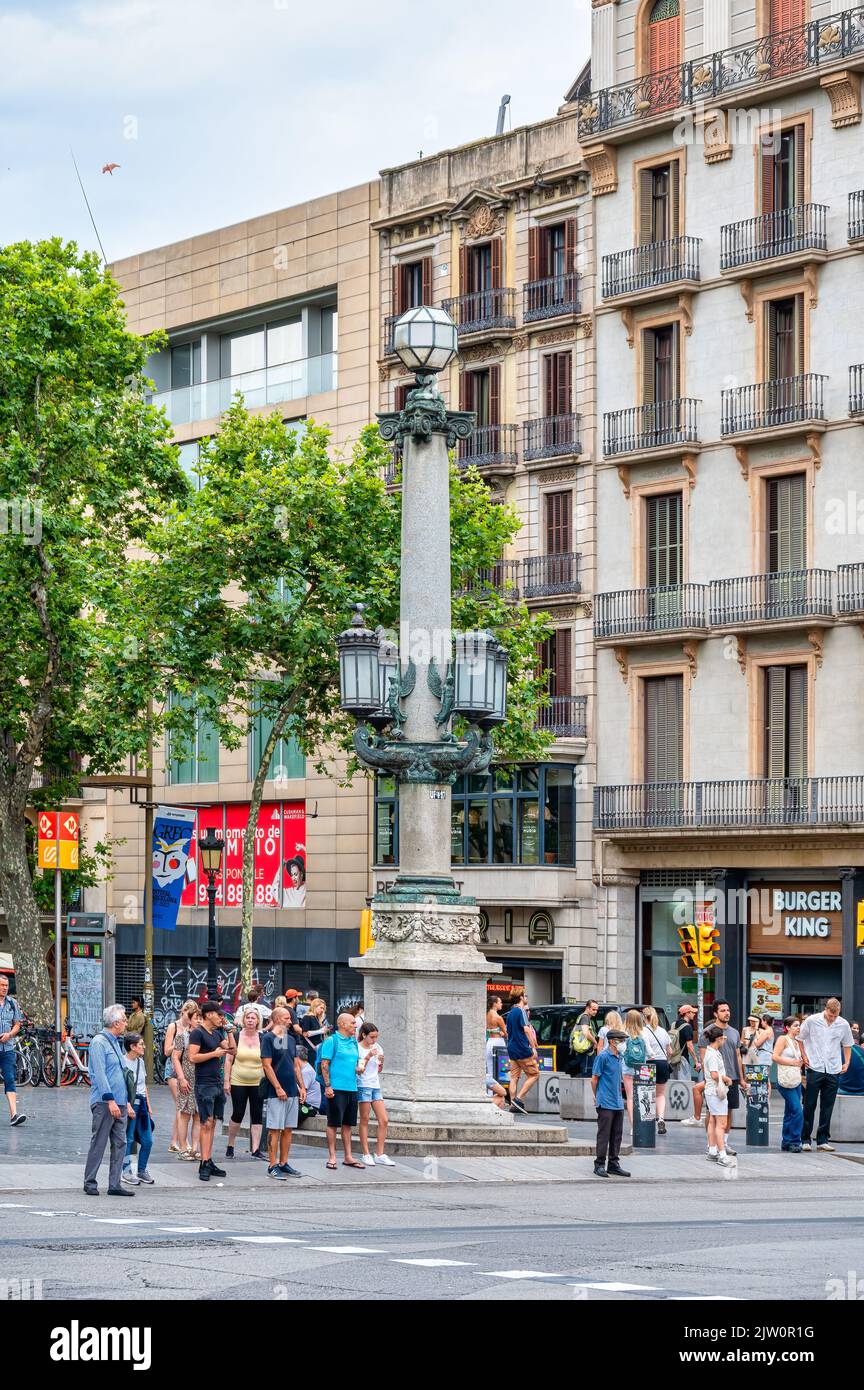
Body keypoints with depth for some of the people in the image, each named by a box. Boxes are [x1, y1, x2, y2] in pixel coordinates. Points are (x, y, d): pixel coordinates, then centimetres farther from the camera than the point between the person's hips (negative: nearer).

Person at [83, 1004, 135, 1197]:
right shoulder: (99, 1042, -9)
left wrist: (126, 1102, 21)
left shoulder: (115, 1043, 19)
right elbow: (99, 1074, -16)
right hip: (104, 1102, -9)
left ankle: (115, 1184, 8)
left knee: (120, 1143, 5)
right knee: (98, 1143, -3)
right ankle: (90, 1183, 4)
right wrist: (110, 1100, -20)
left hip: (119, 1103, 9)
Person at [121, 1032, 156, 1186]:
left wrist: (148, 1106, 21)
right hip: (130, 1103, -8)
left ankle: (142, 1171, 19)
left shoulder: (140, 1061, 15)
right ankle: (126, 1172, 5)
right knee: (128, 1140, -3)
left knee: (147, 1140, 7)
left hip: (142, 1104, 8)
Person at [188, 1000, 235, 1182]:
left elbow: (232, 1050, 18)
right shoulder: (197, 1033, -9)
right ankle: (204, 1164, -11)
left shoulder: (217, 1033, 15)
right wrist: (215, 1053, -14)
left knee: (212, 1123, 9)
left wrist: (228, 1030, 11)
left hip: (217, 1083, 8)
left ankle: (209, 1163, 12)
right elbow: (192, 1057, -18)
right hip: (204, 1084, -8)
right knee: (207, 1124, -11)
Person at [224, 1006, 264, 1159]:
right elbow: (228, 1060, 1)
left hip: (258, 1083, 1)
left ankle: (255, 1149, 2)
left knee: (257, 1116, -1)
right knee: (238, 1114, 1)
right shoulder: (236, 1037, 0)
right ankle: (230, 1145, 18)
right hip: (238, 1083, -1)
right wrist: (226, 1081, -4)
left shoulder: (262, 1038, 2)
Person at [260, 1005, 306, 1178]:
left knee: (288, 1129, 8)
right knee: (275, 1129, -5)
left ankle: (283, 1164, 14)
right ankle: (272, 1166, -2)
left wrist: (302, 1087, 11)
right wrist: (278, 1088, -16)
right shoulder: (268, 1038, -7)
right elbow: (267, 1065, -13)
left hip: (293, 1092, 7)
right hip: (277, 1093, -7)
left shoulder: (291, 1039, 15)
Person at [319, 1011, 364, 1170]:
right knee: (333, 1123, -2)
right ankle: (332, 1157, 2)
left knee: (348, 1124, 11)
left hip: (352, 1088, 7)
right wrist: (328, 1086, -17)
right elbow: (324, 1064, -10)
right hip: (336, 1088, -7)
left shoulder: (353, 1042, 16)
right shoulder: (331, 1041, -6)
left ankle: (348, 1157, 15)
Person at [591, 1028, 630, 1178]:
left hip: (618, 1103, 8)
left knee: (617, 1135, 10)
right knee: (604, 1135, -4)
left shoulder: (618, 1057, 13)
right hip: (605, 1104, -8)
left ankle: (614, 1164, 17)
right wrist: (598, 1096, 2)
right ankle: (600, 1164, 2)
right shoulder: (603, 1056, -11)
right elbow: (594, 1079, -8)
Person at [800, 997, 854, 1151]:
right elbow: (799, 1039, 7)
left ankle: (823, 1140, 9)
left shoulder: (843, 1025, 3)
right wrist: (804, 1057, 0)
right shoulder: (812, 1021, -4)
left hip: (833, 1071, 2)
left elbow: (847, 1045, 17)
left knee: (827, 1108, 4)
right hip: (815, 1069, -2)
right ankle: (805, 1139, 6)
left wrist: (846, 1063, 6)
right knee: (809, 1106, -1)